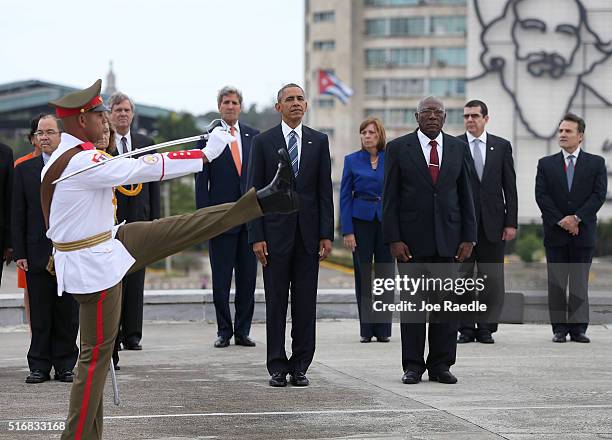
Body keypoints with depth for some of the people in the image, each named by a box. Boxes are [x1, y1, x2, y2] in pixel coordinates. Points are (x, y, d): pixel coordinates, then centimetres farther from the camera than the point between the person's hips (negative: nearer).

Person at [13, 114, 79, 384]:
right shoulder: (25, 170, 7)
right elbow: (18, 216, 6)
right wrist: (20, 253, -1)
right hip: (38, 255, 1)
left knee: (68, 315, 4)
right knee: (39, 315, 3)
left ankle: (65, 365, 12)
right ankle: (40, 366, 10)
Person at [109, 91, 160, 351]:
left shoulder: (146, 144, 11)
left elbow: (153, 183, 11)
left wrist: (154, 219, 5)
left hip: (138, 220, 3)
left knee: (136, 280, 5)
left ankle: (132, 335, 9)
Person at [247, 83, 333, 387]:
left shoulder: (319, 141, 7)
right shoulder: (263, 142, 2)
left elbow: (325, 190, 5)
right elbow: (254, 191, 0)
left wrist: (326, 234, -2)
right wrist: (256, 236, -7)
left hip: (308, 233, 2)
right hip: (275, 233, -1)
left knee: (305, 303, 3)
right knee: (276, 303, 1)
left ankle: (300, 366, 8)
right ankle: (277, 367, 6)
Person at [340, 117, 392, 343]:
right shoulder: (352, 161, 3)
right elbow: (345, 197, 2)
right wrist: (347, 230, -6)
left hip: (386, 220, 0)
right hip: (361, 220, 0)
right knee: (363, 274, 1)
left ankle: (383, 330, 7)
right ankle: (366, 329, 6)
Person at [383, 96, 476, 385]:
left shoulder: (458, 149, 9)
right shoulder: (398, 148, 2)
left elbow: (466, 196, 9)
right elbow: (390, 198, -1)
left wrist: (468, 237, 2)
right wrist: (393, 239, -8)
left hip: (448, 239, 2)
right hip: (412, 239, -2)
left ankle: (441, 365, 8)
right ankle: (413, 366, 7)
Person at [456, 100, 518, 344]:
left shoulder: (502, 146, 6)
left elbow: (510, 187, 5)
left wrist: (511, 223, -1)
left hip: (493, 223, 1)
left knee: (492, 279, 2)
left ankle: (486, 328, 10)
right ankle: (466, 328, 10)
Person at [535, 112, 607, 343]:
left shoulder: (596, 163, 5)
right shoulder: (546, 164, 7)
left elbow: (599, 194, -4)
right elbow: (541, 196, -2)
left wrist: (577, 218, -14)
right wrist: (560, 220, -13)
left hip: (583, 232, -1)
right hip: (555, 233, 1)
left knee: (580, 282, 2)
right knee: (556, 282, 2)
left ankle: (578, 328, 5)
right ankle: (559, 329, 6)